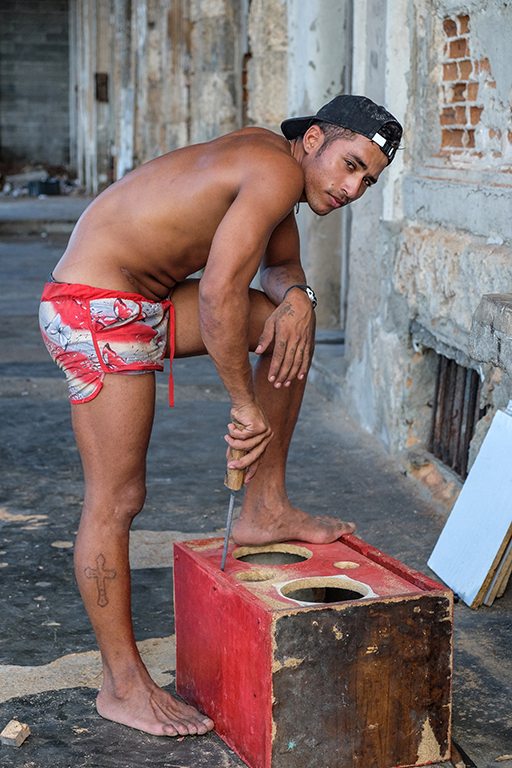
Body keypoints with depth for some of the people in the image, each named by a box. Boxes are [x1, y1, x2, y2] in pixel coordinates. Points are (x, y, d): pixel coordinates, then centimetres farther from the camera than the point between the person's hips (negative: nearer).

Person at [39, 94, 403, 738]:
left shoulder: (275, 165, 10)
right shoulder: (277, 171, -19)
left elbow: (281, 263, 24)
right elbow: (218, 292, -28)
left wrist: (296, 296, 0)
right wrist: (245, 406, -19)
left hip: (144, 302, 10)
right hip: (98, 310, -10)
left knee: (285, 324, 11)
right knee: (116, 502, -5)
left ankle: (264, 510, 16)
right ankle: (123, 686, 7)